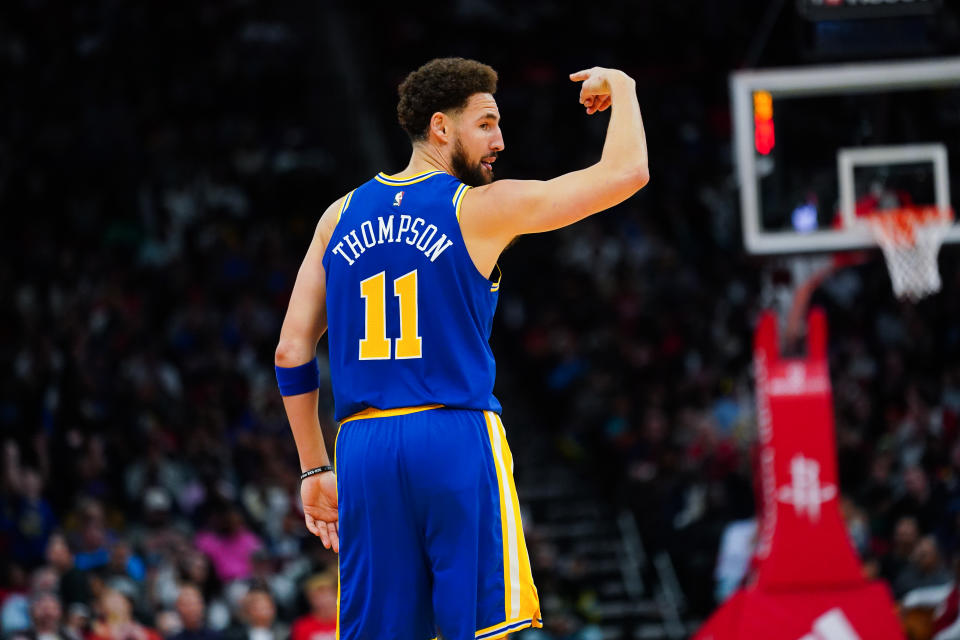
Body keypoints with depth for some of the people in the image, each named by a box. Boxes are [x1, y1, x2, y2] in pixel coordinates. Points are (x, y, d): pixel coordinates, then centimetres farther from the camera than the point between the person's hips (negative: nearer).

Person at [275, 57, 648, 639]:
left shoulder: (341, 217, 13)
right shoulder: (481, 209, -1)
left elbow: (292, 354, 13)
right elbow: (627, 171, 0)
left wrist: (315, 469, 19)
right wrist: (621, 90, 19)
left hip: (363, 444, 5)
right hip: (459, 438, -5)